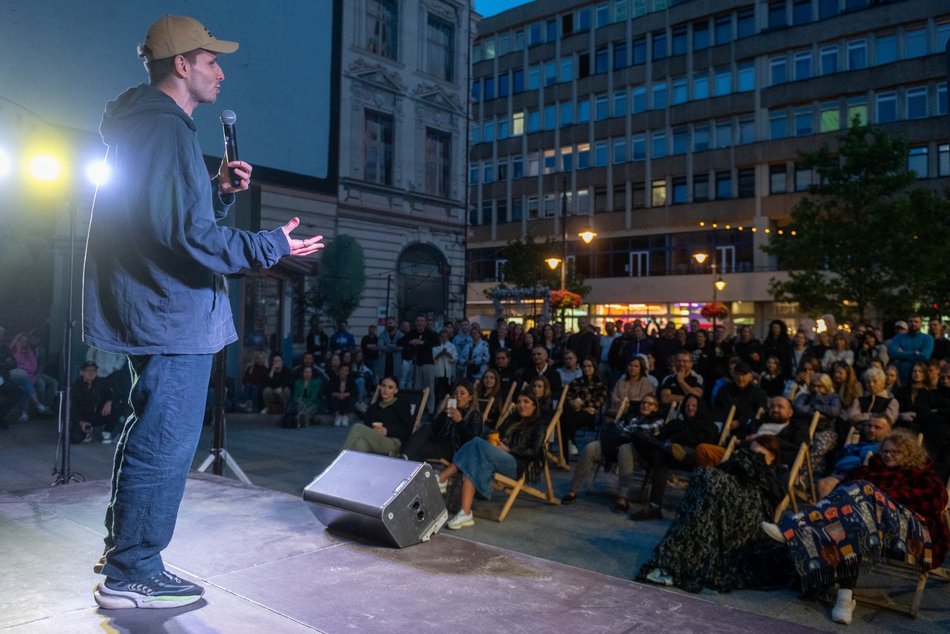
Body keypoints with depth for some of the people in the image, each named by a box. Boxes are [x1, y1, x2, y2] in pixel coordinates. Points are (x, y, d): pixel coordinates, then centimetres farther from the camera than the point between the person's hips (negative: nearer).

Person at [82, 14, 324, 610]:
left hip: (154, 310, 11)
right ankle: (132, 574, 11)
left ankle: (124, 550, 34)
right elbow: (190, 237, -24)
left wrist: (221, 191, 7)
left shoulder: (144, 127, 17)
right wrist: (273, 246, -17)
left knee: (150, 435, 21)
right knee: (166, 446, -2)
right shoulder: (169, 130, -16)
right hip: (176, 314, -11)